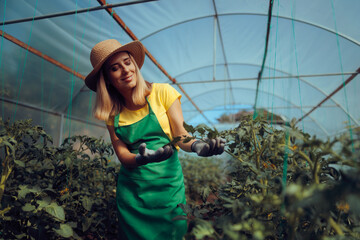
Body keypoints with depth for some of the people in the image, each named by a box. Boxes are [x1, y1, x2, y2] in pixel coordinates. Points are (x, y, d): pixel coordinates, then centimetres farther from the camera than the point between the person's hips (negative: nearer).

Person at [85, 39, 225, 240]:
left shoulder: (162, 92, -7)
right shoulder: (111, 113, 1)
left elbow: (180, 135, -9)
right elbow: (122, 155, -6)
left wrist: (197, 145, -32)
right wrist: (143, 158, -29)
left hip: (169, 184, -2)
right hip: (132, 191, 3)